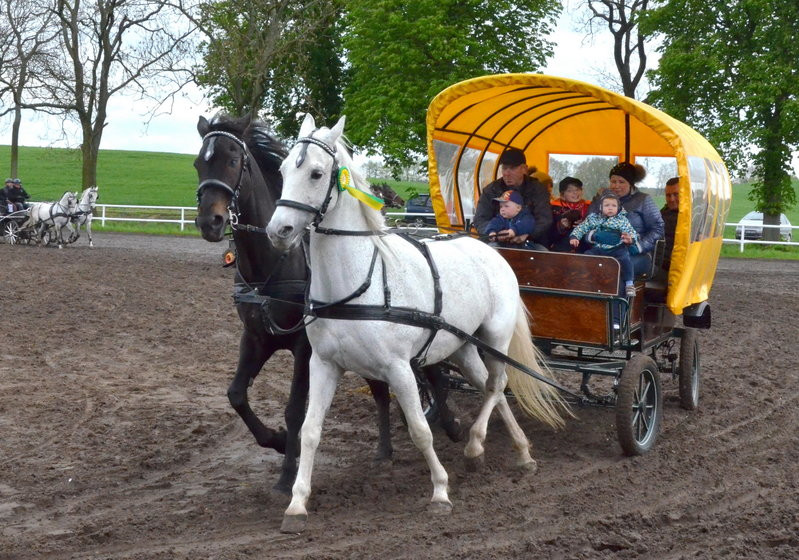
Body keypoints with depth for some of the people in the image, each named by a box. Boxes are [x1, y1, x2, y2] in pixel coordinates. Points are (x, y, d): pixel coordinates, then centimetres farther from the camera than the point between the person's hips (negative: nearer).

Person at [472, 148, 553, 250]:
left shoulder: (537, 189, 5)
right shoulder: (490, 190, 7)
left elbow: (544, 219, -5)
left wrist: (527, 234, -26)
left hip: (530, 242, 1)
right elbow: (480, 220, 2)